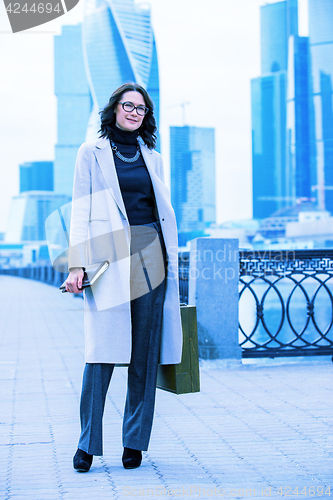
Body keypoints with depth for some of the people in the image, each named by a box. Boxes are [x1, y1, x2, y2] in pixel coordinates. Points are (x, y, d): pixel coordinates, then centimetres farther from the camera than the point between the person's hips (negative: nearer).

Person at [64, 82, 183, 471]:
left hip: (150, 256, 3)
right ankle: (87, 443, 1)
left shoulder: (152, 158, 17)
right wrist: (77, 264, -8)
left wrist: (170, 263, 14)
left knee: (144, 352, 2)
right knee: (103, 350, -9)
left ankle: (135, 441, 11)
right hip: (109, 257, -3)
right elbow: (81, 211, 2)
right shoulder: (92, 154, 7)